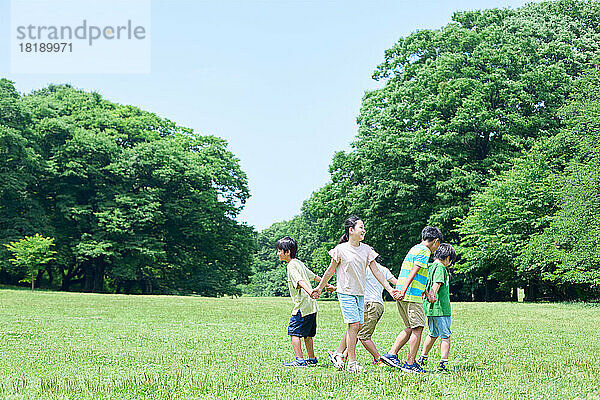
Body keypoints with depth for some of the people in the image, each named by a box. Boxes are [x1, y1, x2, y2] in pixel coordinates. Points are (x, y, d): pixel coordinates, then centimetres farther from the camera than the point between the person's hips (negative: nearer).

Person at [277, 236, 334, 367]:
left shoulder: (291, 266, -11)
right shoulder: (299, 263, 17)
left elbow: (300, 281, -28)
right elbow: (313, 276, 26)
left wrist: (309, 291, -42)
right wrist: (327, 285, 36)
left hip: (302, 306, -10)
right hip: (311, 306, 10)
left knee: (294, 332, -7)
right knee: (307, 334, 17)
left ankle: (300, 360, -10)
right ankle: (311, 359, 23)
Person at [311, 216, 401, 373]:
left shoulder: (366, 249, 7)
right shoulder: (341, 249, -6)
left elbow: (376, 271, 7)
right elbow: (330, 270, 3)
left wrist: (389, 289, 2)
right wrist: (319, 288, 8)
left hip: (360, 294, 6)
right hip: (346, 293, -6)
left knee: (357, 327, 4)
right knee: (354, 325, -11)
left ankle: (338, 354, 19)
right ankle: (352, 363, -3)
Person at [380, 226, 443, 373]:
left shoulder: (414, 249, 23)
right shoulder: (424, 251, -8)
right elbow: (413, 272, -19)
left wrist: (427, 294, 31)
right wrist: (403, 291, -27)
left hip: (403, 296, 9)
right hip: (412, 296, -9)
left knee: (411, 328, 14)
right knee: (417, 328, -3)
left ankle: (391, 354, 10)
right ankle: (410, 363, -1)